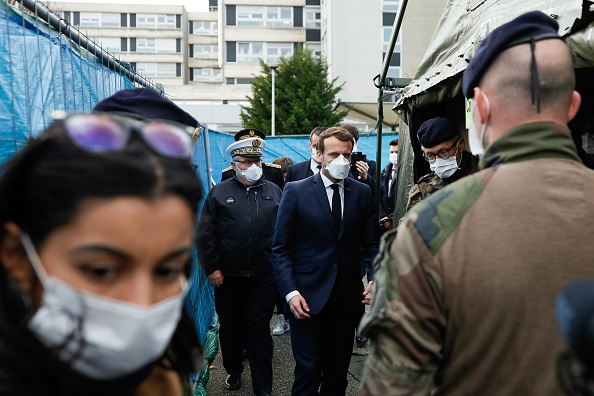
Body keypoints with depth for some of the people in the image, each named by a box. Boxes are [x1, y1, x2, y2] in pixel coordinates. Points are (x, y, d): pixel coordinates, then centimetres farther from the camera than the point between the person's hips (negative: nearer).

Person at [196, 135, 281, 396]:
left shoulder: (274, 191, 5)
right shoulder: (219, 192, 0)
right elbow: (205, 234, -1)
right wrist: (212, 268, -6)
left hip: (263, 276, 0)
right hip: (228, 276, 0)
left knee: (259, 330, 4)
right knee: (230, 328, 16)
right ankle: (234, 372, 37)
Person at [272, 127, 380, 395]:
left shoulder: (363, 193, 5)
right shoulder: (295, 191, -3)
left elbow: (371, 245, 7)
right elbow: (280, 249, -3)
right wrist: (290, 292, -12)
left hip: (348, 297, 3)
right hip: (308, 296, -3)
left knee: (338, 371, 13)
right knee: (308, 370, 1)